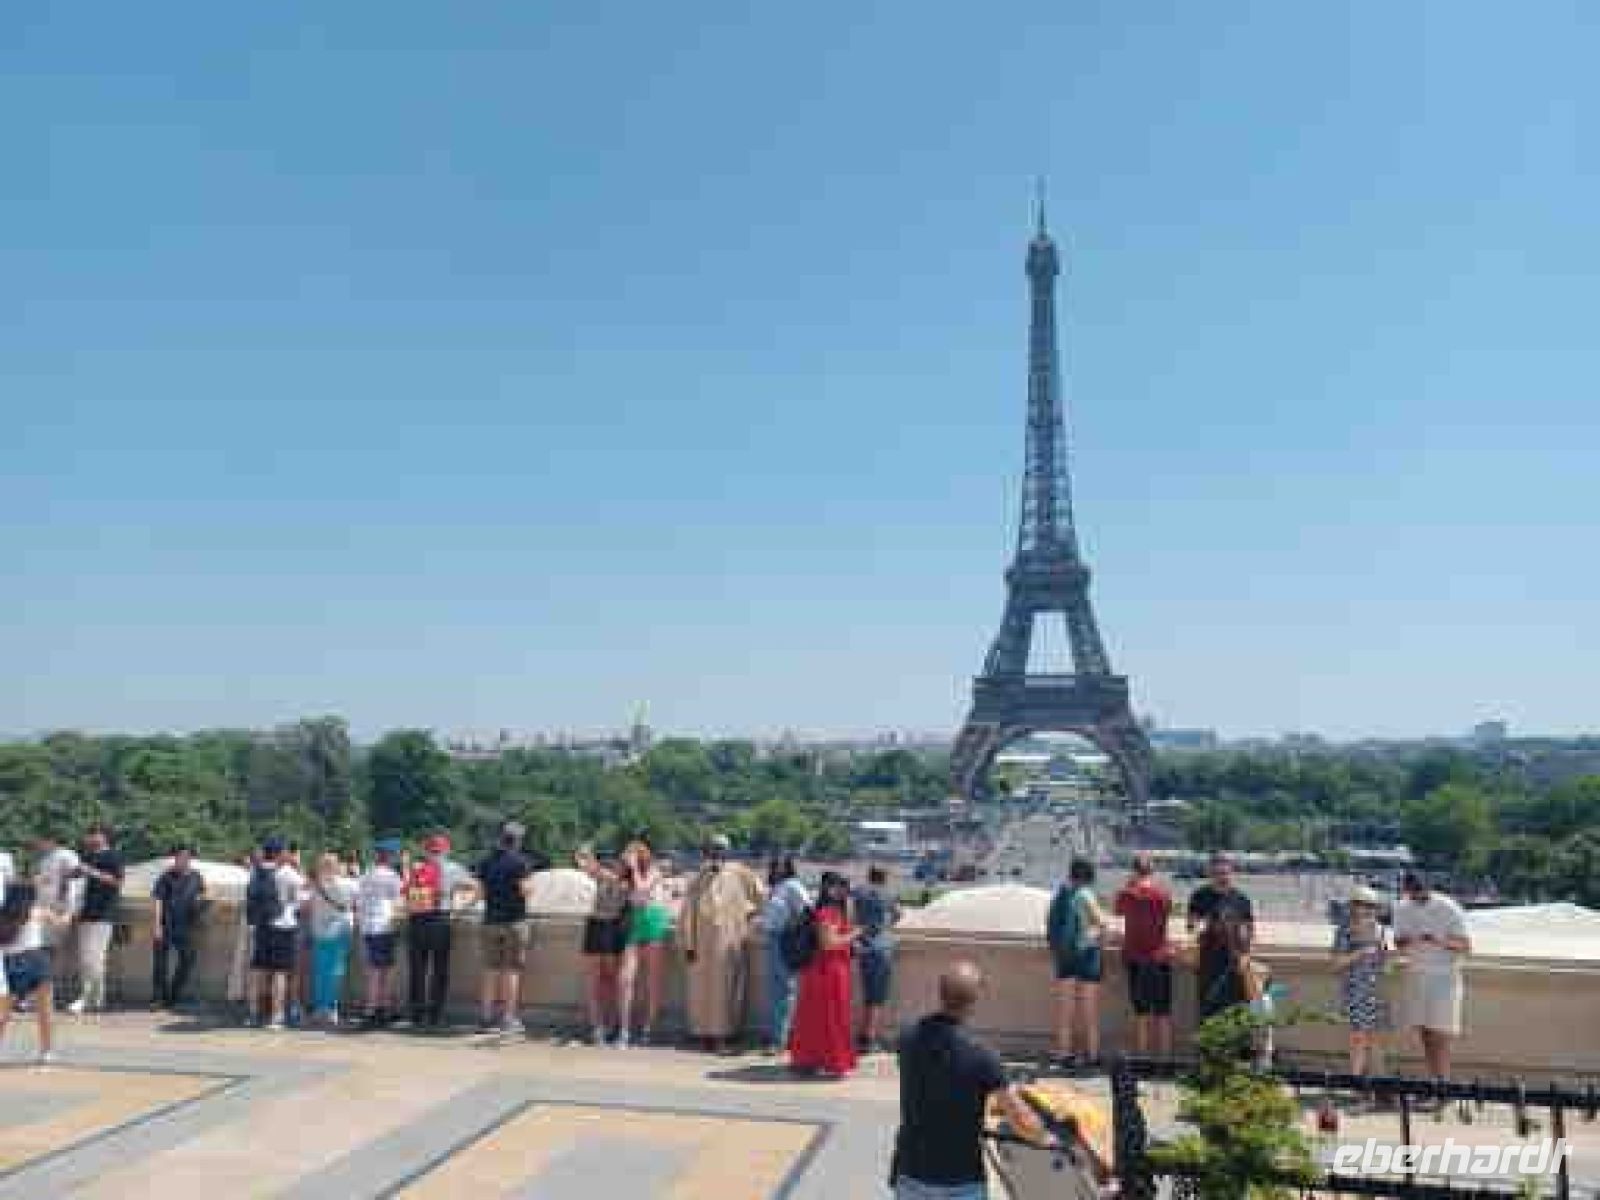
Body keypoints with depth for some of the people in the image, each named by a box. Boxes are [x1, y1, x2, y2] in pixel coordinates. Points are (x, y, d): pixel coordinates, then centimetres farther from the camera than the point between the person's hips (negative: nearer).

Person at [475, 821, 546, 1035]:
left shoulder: (486, 863, 9)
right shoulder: (520, 861, -10)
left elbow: (482, 890, 13)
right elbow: (526, 891, -14)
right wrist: (530, 878, 5)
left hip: (491, 920, 5)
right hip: (515, 920, -5)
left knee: (491, 968, 11)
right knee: (512, 969, 0)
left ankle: (486, 1015, 12)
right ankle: (508, 1017, 0)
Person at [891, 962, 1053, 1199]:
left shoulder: (910, 1038, -7)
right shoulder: (979, 1055, -22)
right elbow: (1021, 1119, -16)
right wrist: (1045, 1138, 6)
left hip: (911, 1171, 4)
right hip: (960, 1179, -4)